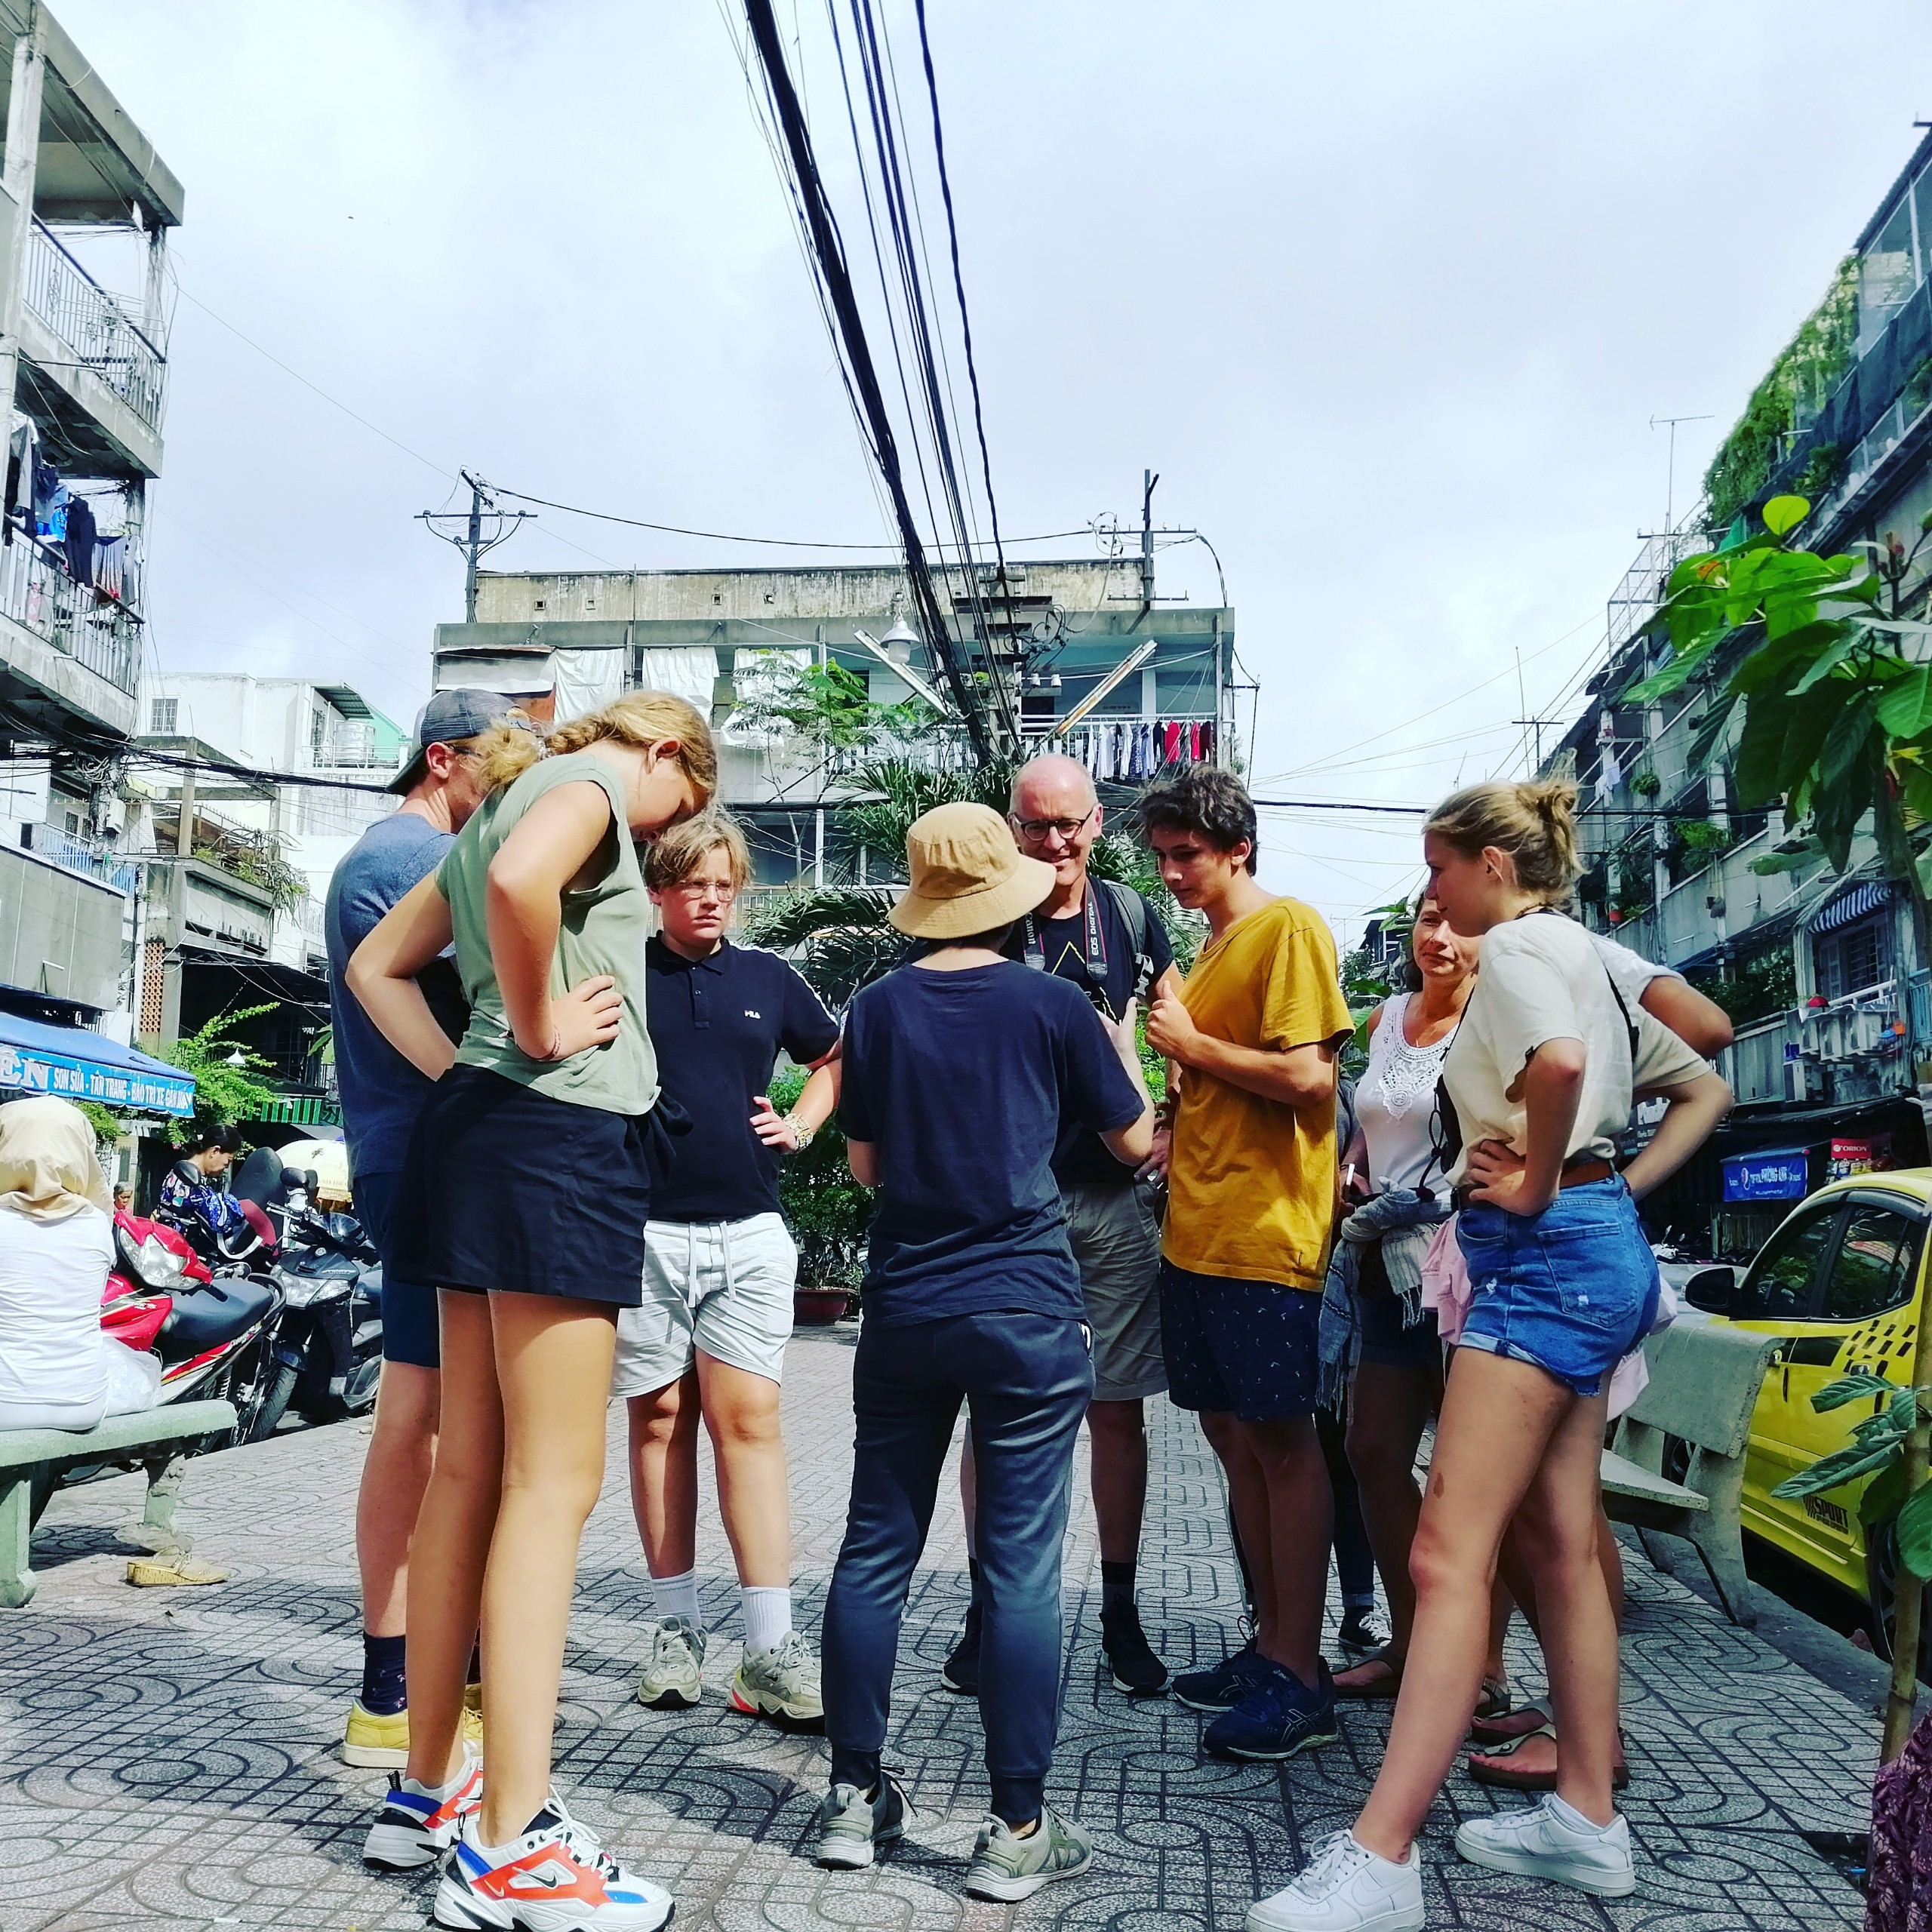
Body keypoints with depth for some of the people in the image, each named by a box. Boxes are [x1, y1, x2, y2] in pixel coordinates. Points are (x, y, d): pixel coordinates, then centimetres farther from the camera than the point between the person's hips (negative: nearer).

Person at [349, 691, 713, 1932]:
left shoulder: (509, 802, 23)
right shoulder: (588, 782, -4)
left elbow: (375, 965, 25)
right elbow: (521, 878, -28)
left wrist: (463, 1072, 14)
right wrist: (539, 1024, -15)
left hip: (480, 1132, 10)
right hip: (564, 1135, -10)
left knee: (471, 1472, 12)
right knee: (554, 1483, -7)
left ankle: (430, 1793, 22)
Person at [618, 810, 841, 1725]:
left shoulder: (767, 977, 9)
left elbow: (835, 1056, 25)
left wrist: (802, 1124, 10)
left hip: (749, 1235, 1)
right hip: (643, 1230, -1)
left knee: (749, 1420, -2)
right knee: (659, 1418, 6)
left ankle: (771, 1650, -2)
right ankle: (675, 1626, 18)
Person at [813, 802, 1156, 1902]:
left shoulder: (881, 1007, 2)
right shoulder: (1052, 1005, -6)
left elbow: (865, 1163, 10)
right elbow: (1134, 1139, 7)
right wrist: (1124, 1038, 22)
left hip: (904, 1306, 3)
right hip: (1026, 1313, -3)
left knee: (877, 1550, 11)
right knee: (1021, 1564, 2)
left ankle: (856, 1798, 21)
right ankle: (1018, 1830, 8)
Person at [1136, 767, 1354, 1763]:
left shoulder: (1288, 928, -8)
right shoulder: (1211, 946, 19)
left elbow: (1307, 1077, -19)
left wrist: (1193, 1044, -10)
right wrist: (1167, 1126, 11)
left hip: (1266, 1234, -9)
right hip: (1198, 1231, 9)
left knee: (1282, 1442, -4)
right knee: (1233, 1436, 12)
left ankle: (1300, 1679, 4)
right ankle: (1271, 1646, 22)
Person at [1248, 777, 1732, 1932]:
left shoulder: (1517, 944, -9)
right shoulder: (1585, 955, 19)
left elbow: (1558, 1059, -32)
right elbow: (1705, 1091, 25)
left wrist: (1536, 1186, -18)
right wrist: (1620, 1187, 14)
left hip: (1545, 1249, -11)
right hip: (1601, 1246, 11)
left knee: (1449, 1552, -15)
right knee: (1560, 1543, 14)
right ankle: (1589, 1819, 23)